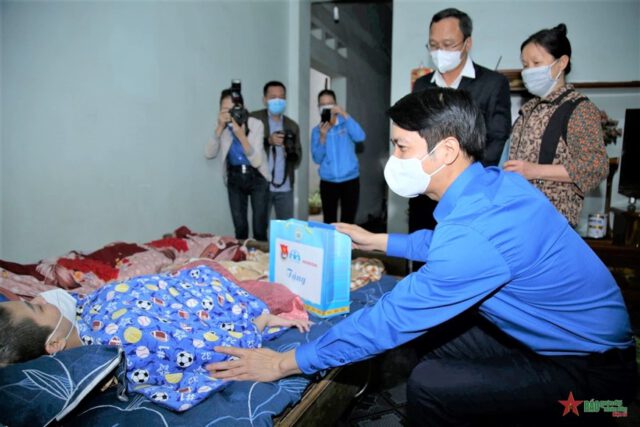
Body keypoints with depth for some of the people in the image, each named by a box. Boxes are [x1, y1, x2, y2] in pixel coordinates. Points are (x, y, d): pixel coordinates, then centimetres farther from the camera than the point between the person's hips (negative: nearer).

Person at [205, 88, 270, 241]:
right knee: (240, 228, 6)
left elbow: (256, 161, -21)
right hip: (234, 179, 3)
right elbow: (209, 154, -15)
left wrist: (241, 136, -32)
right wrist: (220, 128, -24)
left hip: (257, 178, -3)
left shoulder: (256, 124, -15)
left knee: (259, 230, -5)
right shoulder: (223, 126, -4)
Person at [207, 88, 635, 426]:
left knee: (428, 385, -19)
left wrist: (284, 363, -18)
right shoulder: (496, 182, -6)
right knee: (435, 331, 10)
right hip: (586, 335, 9)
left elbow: (390, 320, -29)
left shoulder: (474, 233, -34)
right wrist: (376, 241, 16)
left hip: (590, 370, -9)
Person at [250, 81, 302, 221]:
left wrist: (292, 155, -10)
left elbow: (298, 157, 14)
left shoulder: (292, 125, 14)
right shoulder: (253, 119, 2)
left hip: (285, 187, 4)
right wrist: (268, 141, -19)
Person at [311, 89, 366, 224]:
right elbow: (317, 158, -3)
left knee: (348, 222, 2)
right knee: (329, 222, 7)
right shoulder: (317, 130, 4)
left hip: (350, 180, -1)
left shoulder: (346, 124, 1)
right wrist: (322, 137, -17)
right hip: (327, 182, 1)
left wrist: (345, 115, -22)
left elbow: (360, 137, -18)